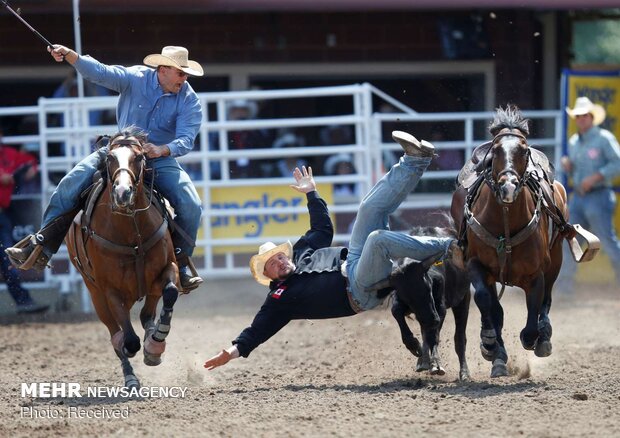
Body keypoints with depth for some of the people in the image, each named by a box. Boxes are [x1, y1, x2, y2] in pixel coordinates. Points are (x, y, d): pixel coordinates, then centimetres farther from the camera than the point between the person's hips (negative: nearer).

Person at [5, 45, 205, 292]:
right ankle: (40, 248, -11)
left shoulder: (189, 101, -9)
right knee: (71, 184, -15)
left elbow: (186, 140, -17)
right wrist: (70, 56, -35)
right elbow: (99, 72, -19)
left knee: (191, 205, -21)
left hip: (161, 159, 0)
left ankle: (180, 266, -4)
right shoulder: (135, 78, -8)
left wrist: (162, 149, -37)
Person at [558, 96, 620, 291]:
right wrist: (566, 165, 2)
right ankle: (564, 283, 0)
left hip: (598, 197, -7)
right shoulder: (573, 142, 16)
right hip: (578, 198, 7)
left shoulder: (604, 138, -6)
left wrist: (595, 178, -20)